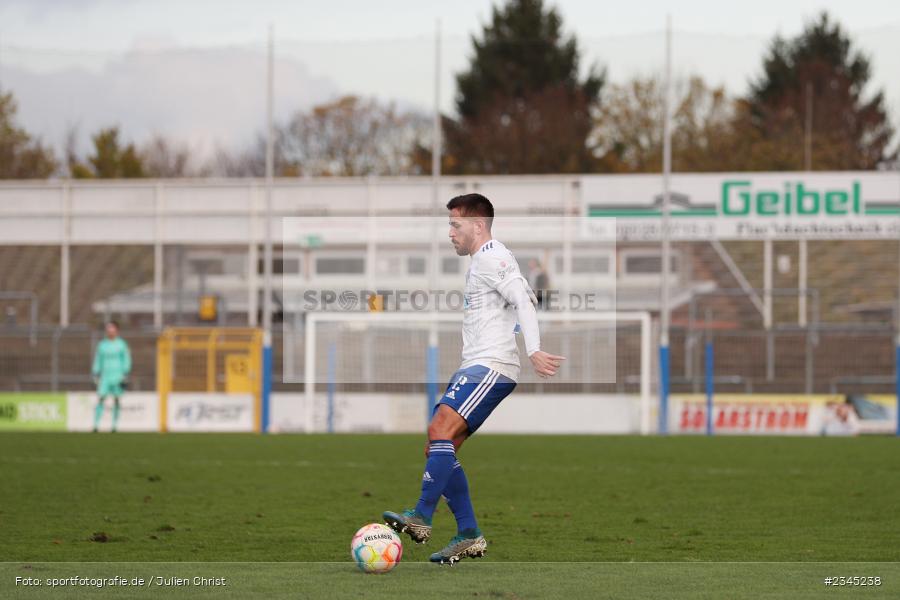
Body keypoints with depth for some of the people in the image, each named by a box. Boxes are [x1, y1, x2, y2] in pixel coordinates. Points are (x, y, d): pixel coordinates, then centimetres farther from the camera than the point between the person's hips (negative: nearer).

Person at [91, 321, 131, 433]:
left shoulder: (121, 344, 2)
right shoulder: (102, 345, 9)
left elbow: (126, 360, 2)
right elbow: (97, 360, 15)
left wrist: (125, 375, -6)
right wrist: (96, 375, 10)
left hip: (117, 376, -2)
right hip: (105, 376, 2)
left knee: (116, 400, 0)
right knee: (100, 400, -9)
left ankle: (114, 426, 4)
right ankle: (96, 426, -12)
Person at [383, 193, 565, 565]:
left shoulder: (491, 257, -8)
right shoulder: (480, 261, 23)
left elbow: (523, 299, -19)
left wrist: (533, 350, -29)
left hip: (491, 367, -11)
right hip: (476, 368, 11)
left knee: (441, 430, -24)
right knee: (438, 449, 5)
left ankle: (421, 518, -30)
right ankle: (469, 536, 5)